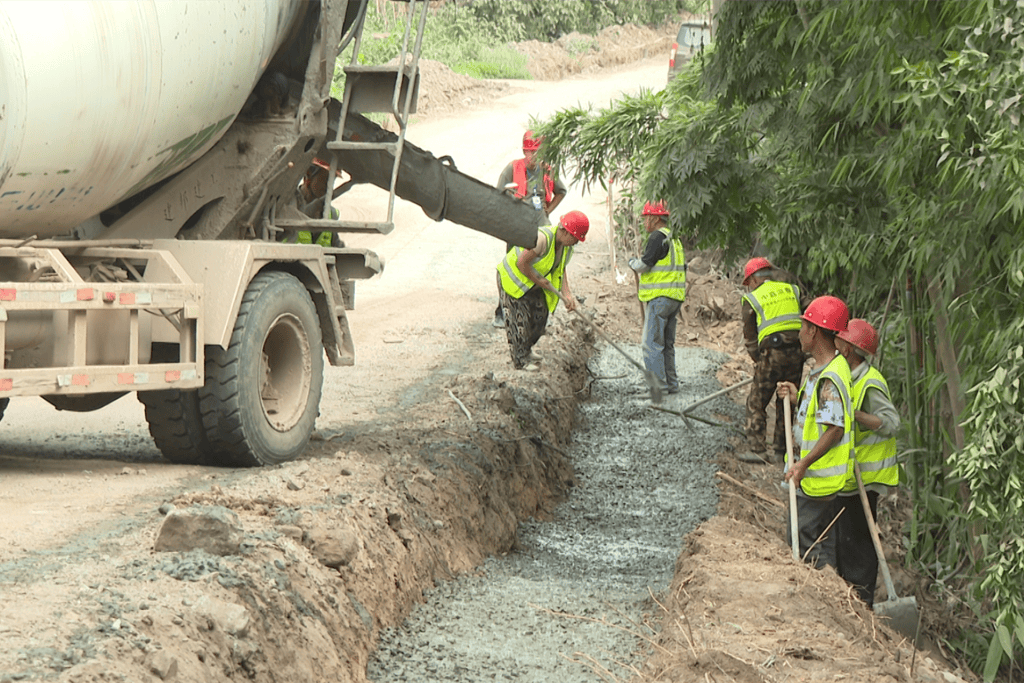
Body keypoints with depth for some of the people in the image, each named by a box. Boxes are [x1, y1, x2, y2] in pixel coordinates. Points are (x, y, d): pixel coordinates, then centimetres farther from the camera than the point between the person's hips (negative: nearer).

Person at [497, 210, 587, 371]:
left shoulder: (567, 246, -6)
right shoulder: (542, 238, -36)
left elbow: (561, 270, 0)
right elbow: (521, 263, -32)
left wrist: (567, 294, -12)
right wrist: (538, 281, -21)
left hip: (533, 283, 9)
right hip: (513, 279, -8)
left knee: (540, 315, 8)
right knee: (519, 320, -6)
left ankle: (526, 349, 29)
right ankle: (520, 360, 5)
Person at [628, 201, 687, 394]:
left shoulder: (658, 237, -12)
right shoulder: (674, 239, 18)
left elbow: (644, 265, -16)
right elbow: (682, 269, 24)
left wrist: (632, 262, 5)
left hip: (660, 298, -10)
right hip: (675, 298, 10)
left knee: (651, 343, -8)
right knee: (667, 344, 15)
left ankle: (659, 386, -12)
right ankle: (671, 384, 16)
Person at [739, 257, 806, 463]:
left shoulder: (751, 299, 8)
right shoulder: (793, 291, 16)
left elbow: (750, 338, 8)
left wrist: (759, 361, 17)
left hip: (772, 353, -4)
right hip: (797, 351, 4)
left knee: (756, 402, 6)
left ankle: (757, 449, 0)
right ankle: (782, 452, 16)